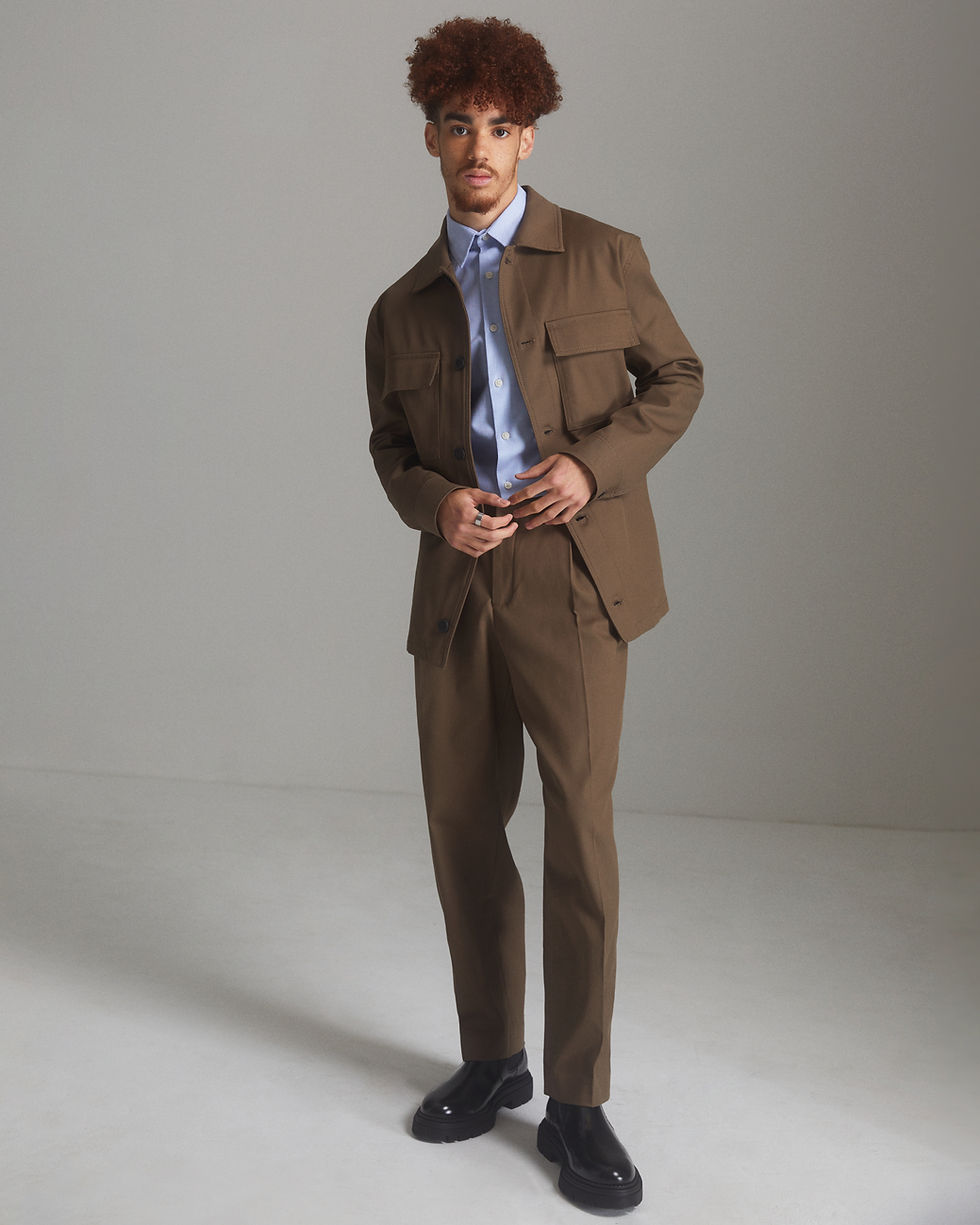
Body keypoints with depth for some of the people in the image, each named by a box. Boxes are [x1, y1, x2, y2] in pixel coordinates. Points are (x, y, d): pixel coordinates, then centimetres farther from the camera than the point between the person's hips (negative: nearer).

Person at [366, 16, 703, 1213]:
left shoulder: (603, 257, 4)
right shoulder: (403, 308, 13)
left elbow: (676, 377, 8)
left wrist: (594, 464, -10)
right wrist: (432, 503, -5)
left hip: (572, 577, -3)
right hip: (457, 585, 4)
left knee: (579, 830, -7)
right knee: (463, 825, 9)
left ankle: (577, 1102, 7)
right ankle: (492, 1059, 27)